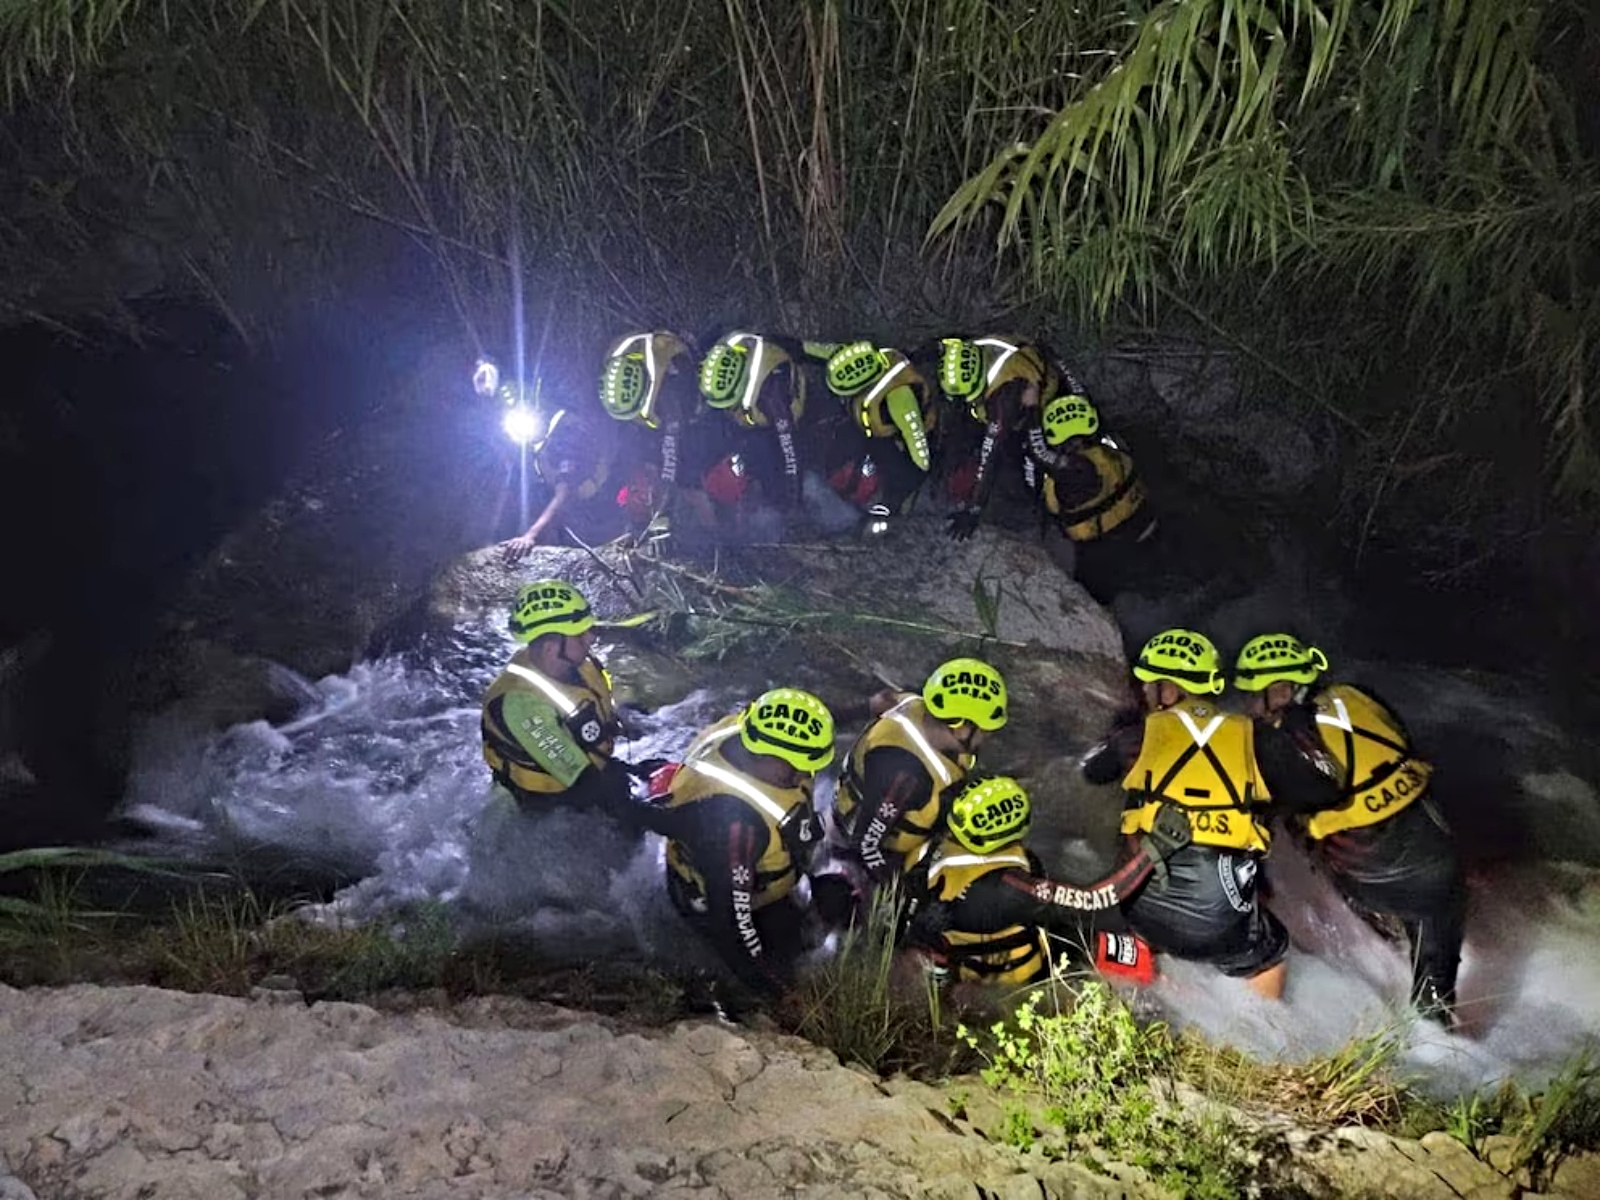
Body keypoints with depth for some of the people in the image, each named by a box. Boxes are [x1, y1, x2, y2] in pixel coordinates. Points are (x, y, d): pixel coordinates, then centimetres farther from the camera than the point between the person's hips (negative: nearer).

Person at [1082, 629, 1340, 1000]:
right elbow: (1320, 792, 11)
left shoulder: (1140, 733, 8)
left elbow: (1091, 770, 26)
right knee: (1268, 966, 28)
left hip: (1146, 904, 1)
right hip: (1221, 918, 0)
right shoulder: (1251, 737, 7)